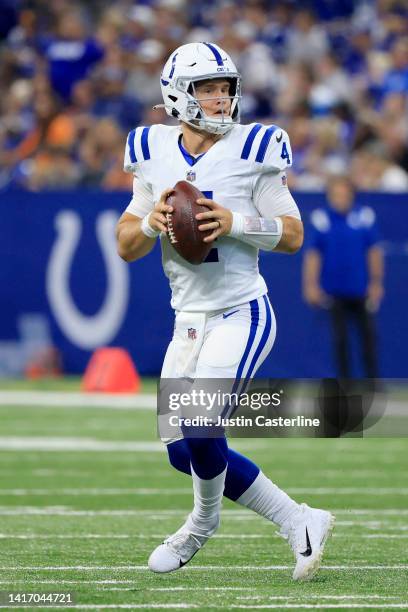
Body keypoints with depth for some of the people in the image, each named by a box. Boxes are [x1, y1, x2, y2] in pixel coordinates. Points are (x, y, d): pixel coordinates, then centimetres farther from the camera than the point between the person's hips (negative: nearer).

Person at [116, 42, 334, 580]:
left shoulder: (252, 151, -8)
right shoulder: (155, 155, 4)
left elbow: (293, 235, -5)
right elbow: (126, 247, 8)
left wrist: (234, 223, -20)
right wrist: (150, 223, -14)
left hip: (241, 317, -6)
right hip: (189, 322, 6)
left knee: (199, 430, -18)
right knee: (184, 452, 5)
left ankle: (203, 522, 12)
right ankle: (299, 523, 20)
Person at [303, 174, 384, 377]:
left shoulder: (365, 216, -2)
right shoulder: (321, 219, -5)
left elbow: (374, 252, 5)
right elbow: (313, 254, 0)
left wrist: (376, 283, 5)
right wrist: (311, 286, -2)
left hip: (361, 291, 1)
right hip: (334, 291, -1)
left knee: (368, 335, 2)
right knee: (340, 338, 2)